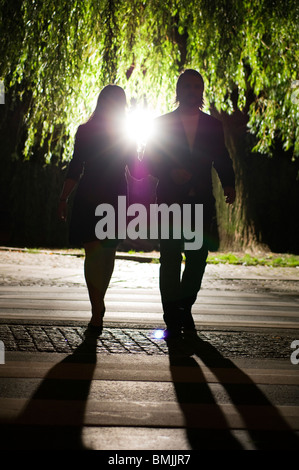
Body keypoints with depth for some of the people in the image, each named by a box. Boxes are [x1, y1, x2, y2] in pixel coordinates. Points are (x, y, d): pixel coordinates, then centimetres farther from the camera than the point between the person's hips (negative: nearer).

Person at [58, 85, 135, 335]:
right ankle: (98, 310, -13)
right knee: (94, 251, -11)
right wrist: (64, 199, 5)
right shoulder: (86, 132, 6)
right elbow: (75, 167, 8)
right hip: (88, 199, -1)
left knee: (107, 252, 5)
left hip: (116, 199, 2)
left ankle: (97, 310, 18)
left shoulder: (126, 135, 9)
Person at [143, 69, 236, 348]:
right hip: (170, 201, -2)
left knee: (198, 257, 1)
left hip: (201, 202, 2)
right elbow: (149, 161, 5)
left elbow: (222, 160, 13)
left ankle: (184, 308, 24)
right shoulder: (162, 124, 7)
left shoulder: (213, 126, 12)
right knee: (170, 260, -3)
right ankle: (173, 322, 3)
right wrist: (171, 173, -13)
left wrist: (229, 184, -6)